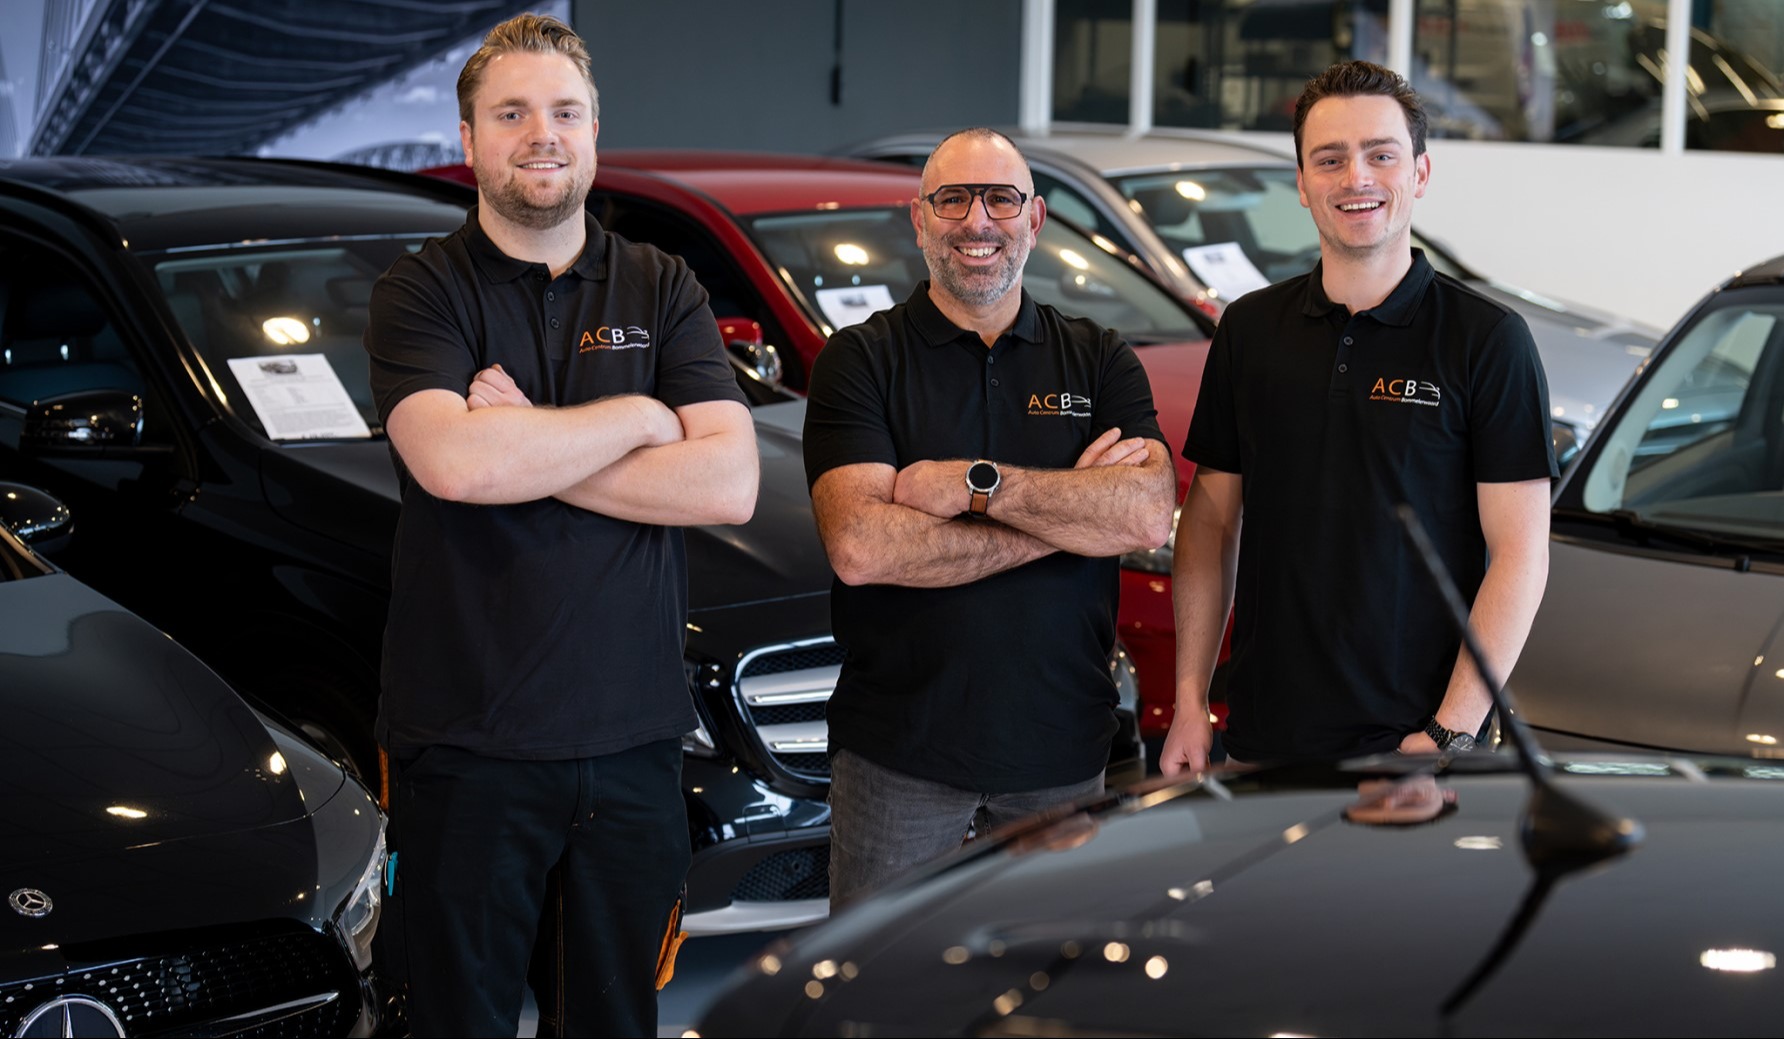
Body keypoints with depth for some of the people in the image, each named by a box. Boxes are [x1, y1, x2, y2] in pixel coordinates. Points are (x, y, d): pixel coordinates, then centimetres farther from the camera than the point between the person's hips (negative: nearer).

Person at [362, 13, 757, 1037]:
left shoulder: (662, 290, 8)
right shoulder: (423, 291, -1)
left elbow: (731, 484, -6)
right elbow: (452, 462, -21)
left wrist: (525, 449, -13)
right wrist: (641, 420, -10)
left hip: (633, 740, 3)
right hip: (467, 748, -3)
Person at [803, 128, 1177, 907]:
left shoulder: (1100, 362, 8)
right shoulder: (861, 360, -1)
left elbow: (1150, 515, -10)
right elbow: (859, 547, -16)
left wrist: (976, 484, -16)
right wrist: (1069, 517, -12)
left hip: (1061, 748, 2)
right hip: (898, 751, -2)